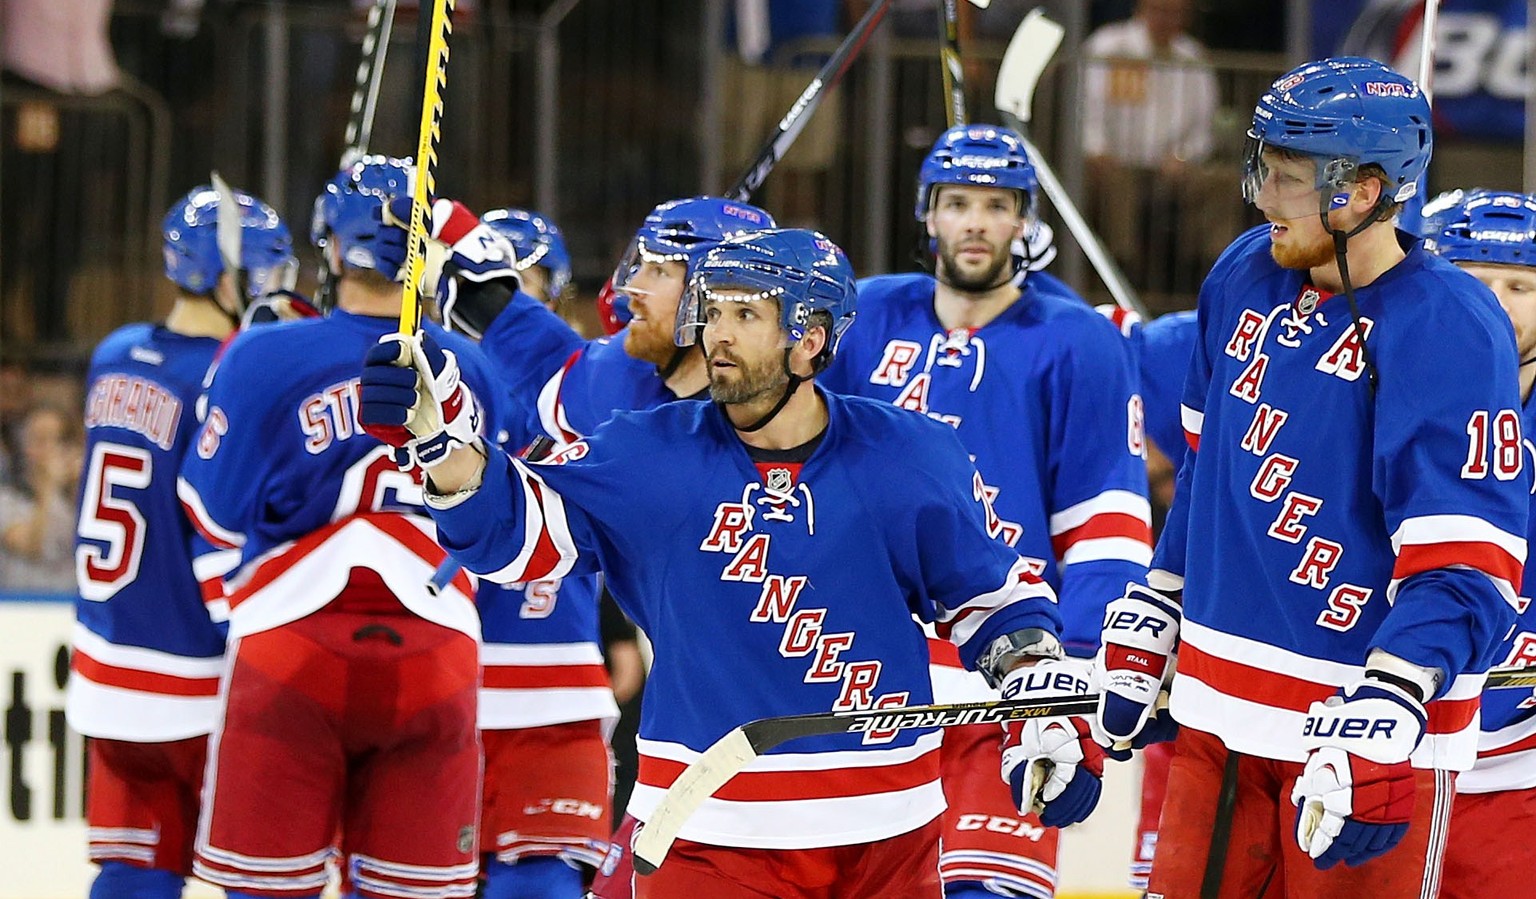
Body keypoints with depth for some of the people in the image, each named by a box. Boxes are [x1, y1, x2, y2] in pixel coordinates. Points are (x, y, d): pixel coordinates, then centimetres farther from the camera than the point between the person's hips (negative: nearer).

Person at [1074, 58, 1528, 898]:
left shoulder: (1447, 329, -17)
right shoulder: (1247, 277, 6)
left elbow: (1464, 568, -22)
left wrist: (1379, 727, -31)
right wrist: (1144, 626, 22)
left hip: (1370, 729, -7)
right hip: (1220, 716, 7)